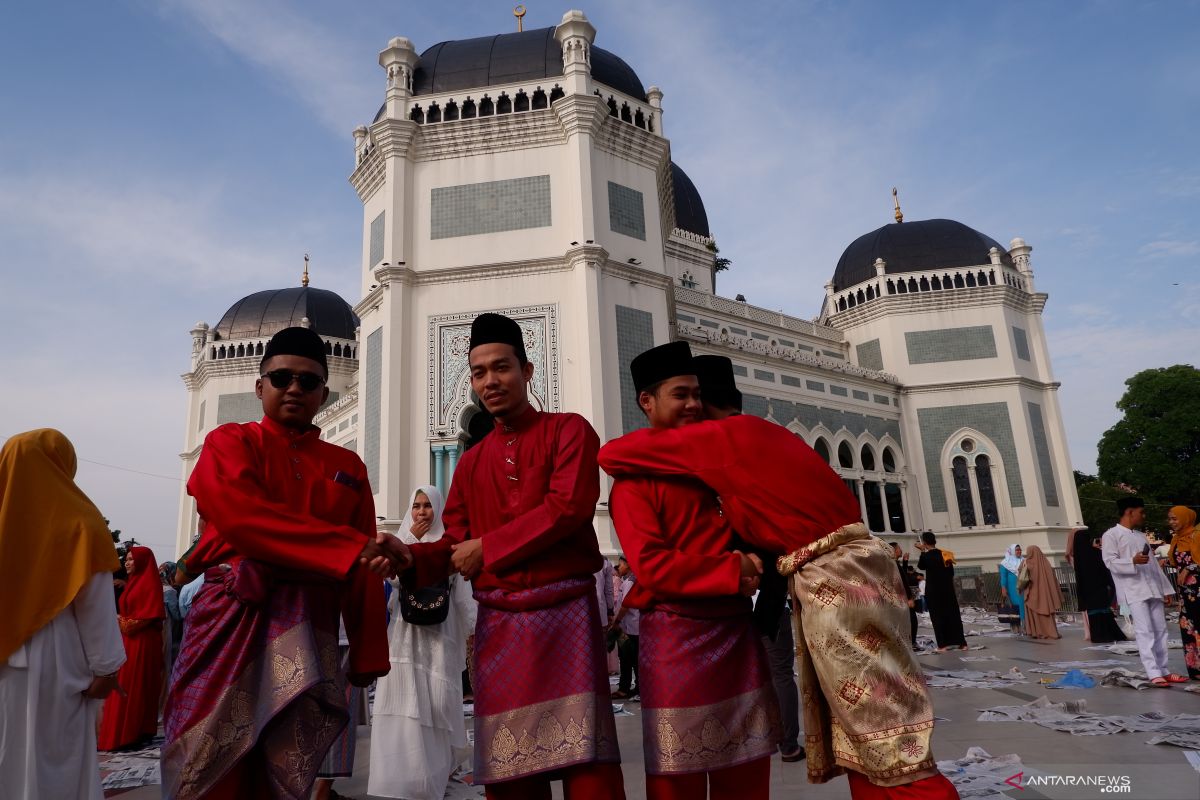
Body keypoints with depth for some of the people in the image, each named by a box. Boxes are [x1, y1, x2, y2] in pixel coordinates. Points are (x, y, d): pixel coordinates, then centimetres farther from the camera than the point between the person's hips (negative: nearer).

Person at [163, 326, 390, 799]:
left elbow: (363, 573, 12)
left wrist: (367, 657, 6)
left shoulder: (348, 467, 13)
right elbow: (244, 516, -17)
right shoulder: (229, 442, 5)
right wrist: (352, 547, -24)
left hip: (309, 628, 3)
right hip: (233, 616, -2)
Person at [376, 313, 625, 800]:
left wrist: (486, 548, -9)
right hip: (498, 625, 4)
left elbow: (568, 507, -13)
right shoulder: (472, 461, 16)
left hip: (567, 614, -4)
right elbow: (456, 544, 12)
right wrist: (411, 557, -10)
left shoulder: (569, 430, 2)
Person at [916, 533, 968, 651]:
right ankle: (962, 643, 12)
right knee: (953, 615, 10)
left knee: (938, 617, 3)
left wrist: (923, 551, 7)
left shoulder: (926, 556, -13)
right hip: (948, 589, 5)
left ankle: (942, 645, 4)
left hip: (933, 591, -5)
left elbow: (920, 566, 6)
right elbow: (952, 572, 8)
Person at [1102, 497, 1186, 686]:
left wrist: (1166, 587, 17)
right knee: (1145, 631, -11)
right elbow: (1110, 562, -11)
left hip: (1153, 589, 7)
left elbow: (1153, 563, 21)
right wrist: (1133, 561, -27)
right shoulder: (1112, 535, -3)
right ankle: (1154, 674, -12)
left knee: (1160, 630, 8)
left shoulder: (1141, 535, 20)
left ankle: (1163, 671, 15)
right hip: (1133, 590, -7)